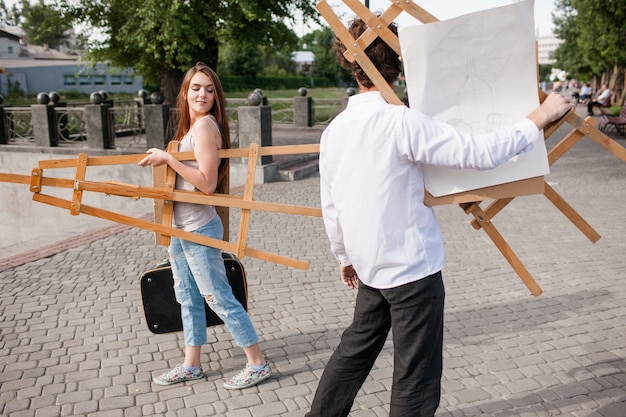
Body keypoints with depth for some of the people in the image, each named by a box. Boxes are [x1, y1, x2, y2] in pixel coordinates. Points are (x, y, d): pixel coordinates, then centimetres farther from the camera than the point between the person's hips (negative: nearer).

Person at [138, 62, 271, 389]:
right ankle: (191, 366, 30)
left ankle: (258, 364, 11)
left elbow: (207, 183, -23)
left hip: (199, 229, -9)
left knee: (219, 297, -2)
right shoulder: (189, 126, 11)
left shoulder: (205, 124, -16)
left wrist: (167, 159, -20)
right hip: (180, 227, 9)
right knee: (188, 298, 16)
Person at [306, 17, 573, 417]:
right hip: (413, 269, -7)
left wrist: (345, 256, 22)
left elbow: (330, 206, 9)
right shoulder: (403, 122, -20)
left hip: (370, 267, 7)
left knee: (355, 349, 26)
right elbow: (481, 152, -22)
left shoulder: (334, 129, 2)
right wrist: (540, 116, -9)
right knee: (416, 384, 8)